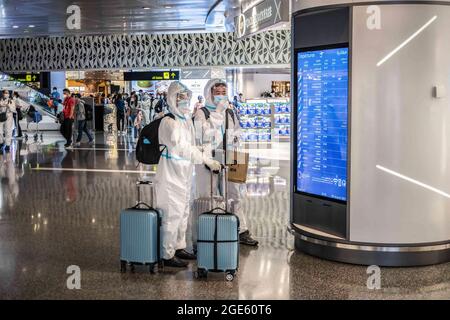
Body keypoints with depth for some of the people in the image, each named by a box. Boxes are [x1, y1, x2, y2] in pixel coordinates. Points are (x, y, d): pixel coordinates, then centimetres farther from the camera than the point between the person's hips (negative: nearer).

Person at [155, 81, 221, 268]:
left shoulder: (187, 119, 12)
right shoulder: (169, 121, -18)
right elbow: (182, 147, -25)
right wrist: (207, 160, -26)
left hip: (184, 173, 10)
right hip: (171, 174, -10)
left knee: (183, 212, 19)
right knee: (172, 214, -4)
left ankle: (179, 247, 32)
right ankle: (168, 256, 5)